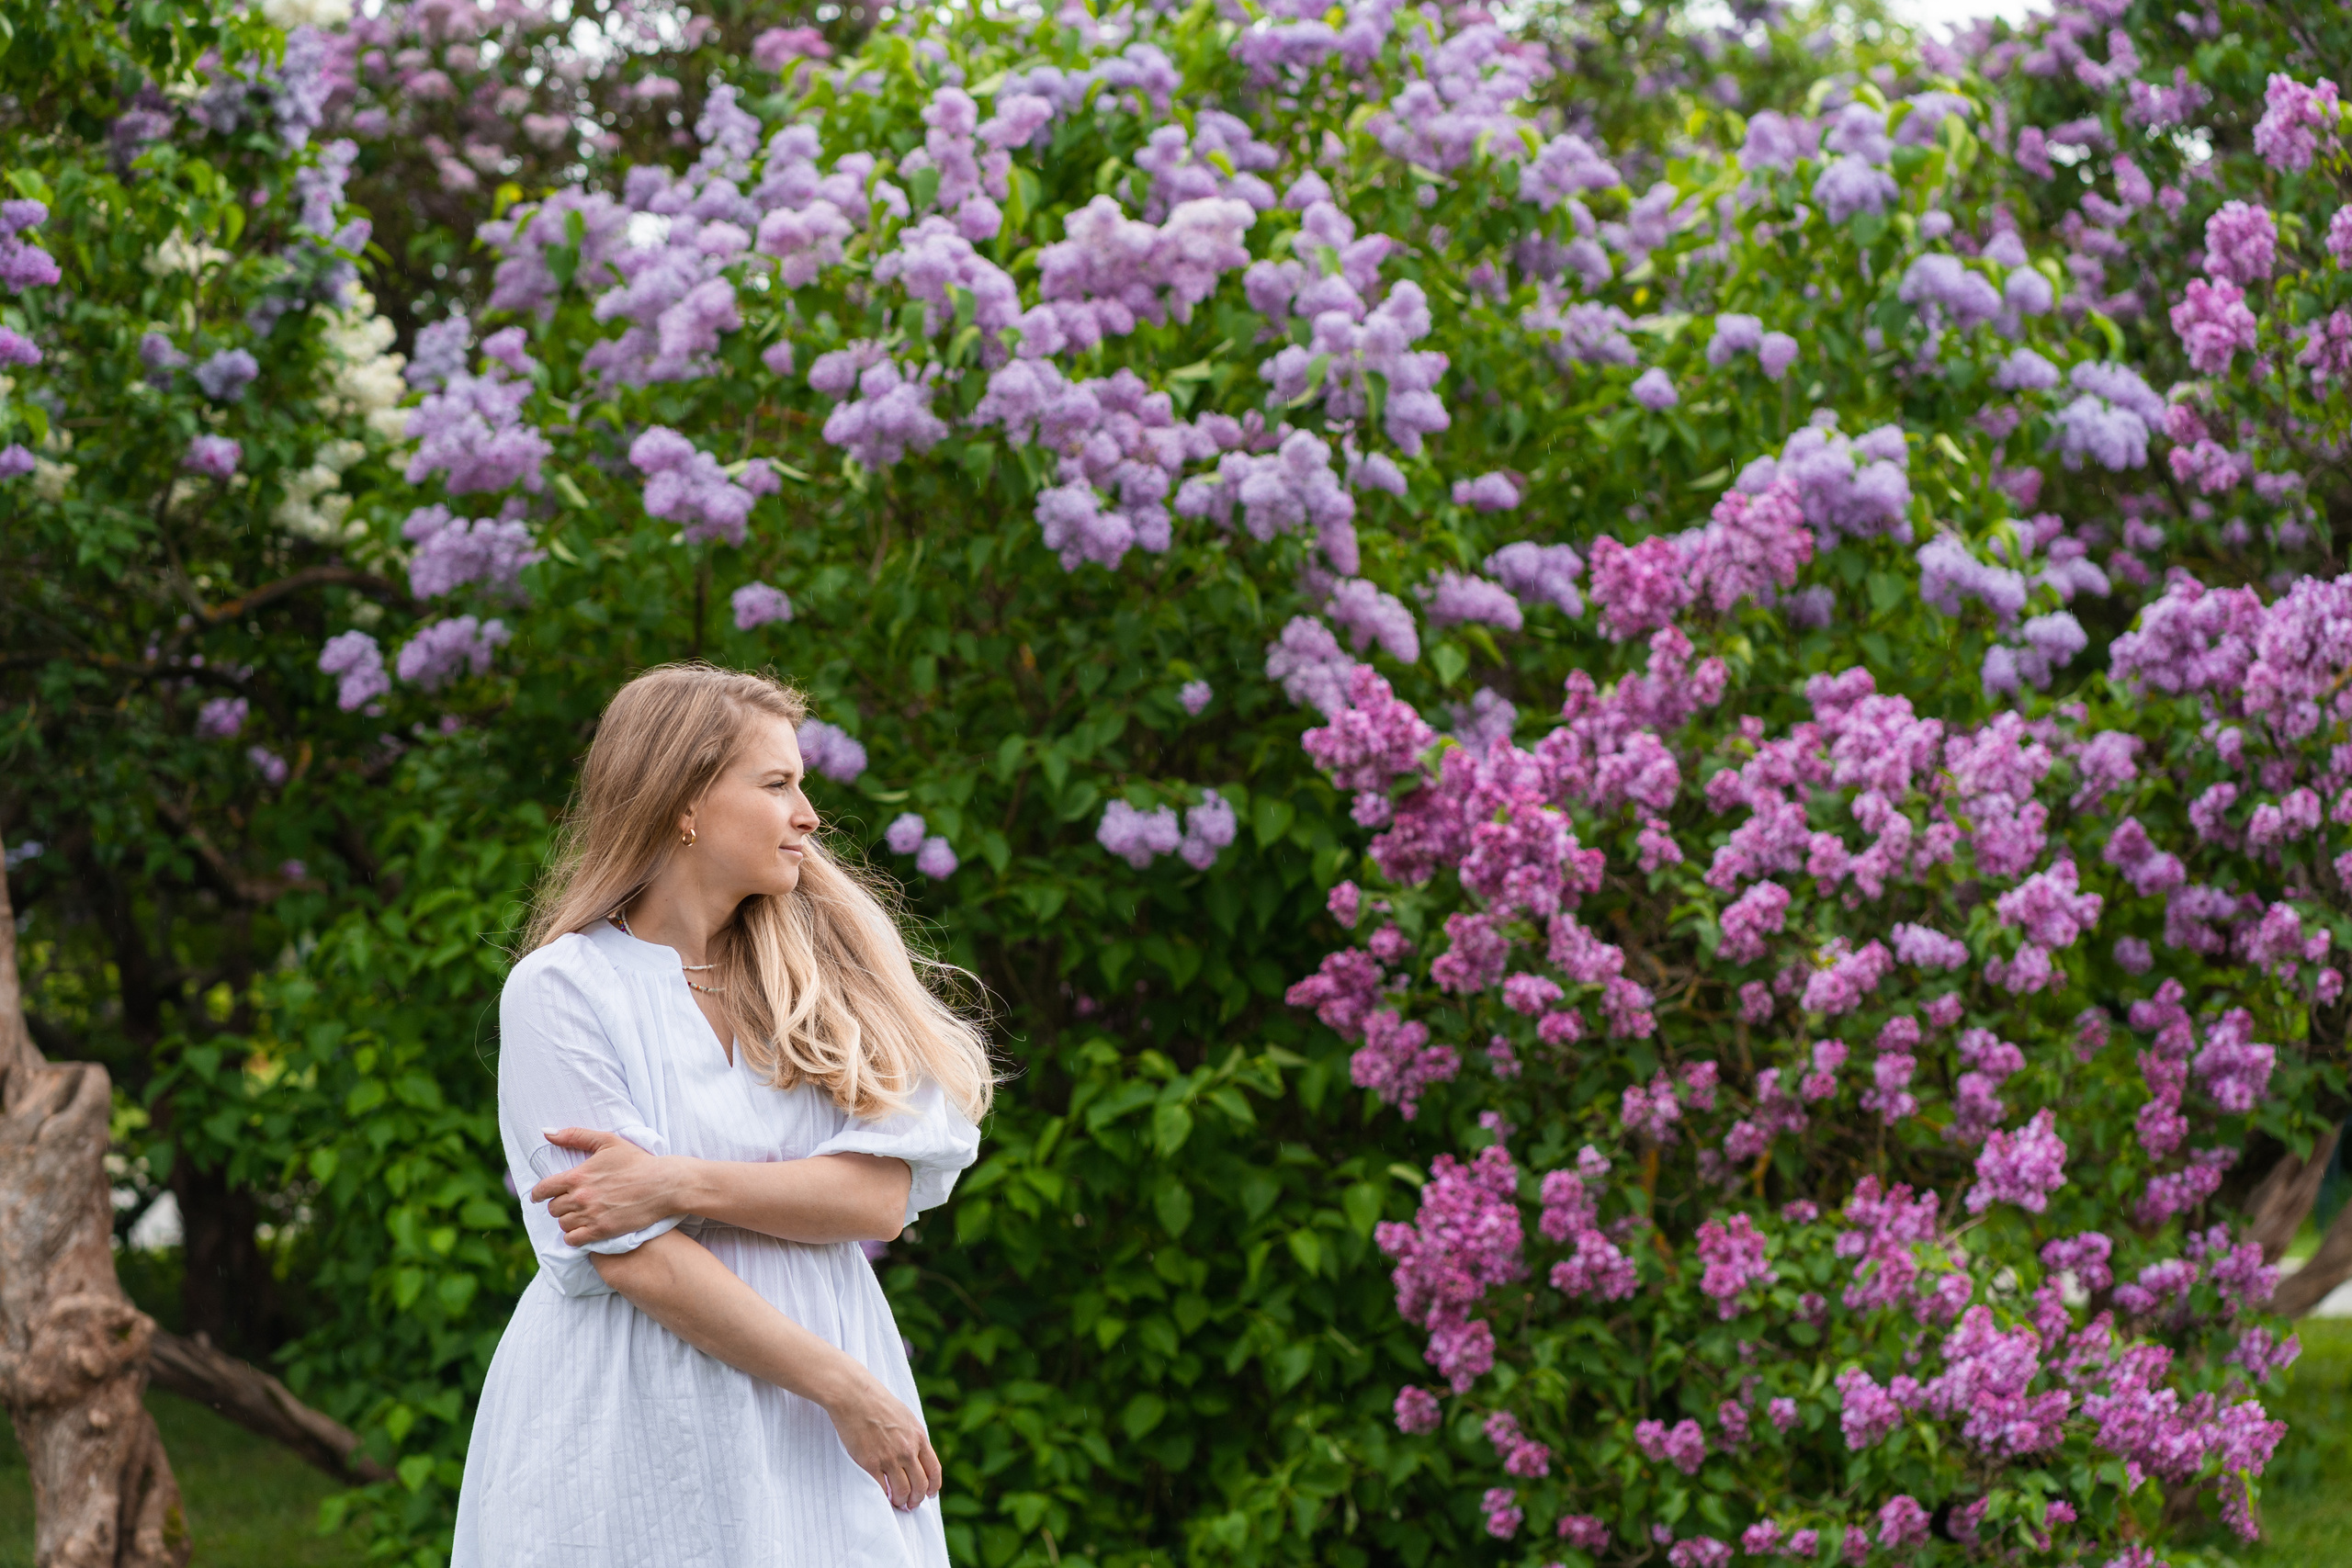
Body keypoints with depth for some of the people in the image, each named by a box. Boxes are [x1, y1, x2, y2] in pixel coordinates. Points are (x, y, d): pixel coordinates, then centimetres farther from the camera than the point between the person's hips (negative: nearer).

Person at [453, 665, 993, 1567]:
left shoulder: (826, 961, 6)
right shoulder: (560, 991, -7)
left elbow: (883, 1195, -5)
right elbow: (631, 1260, -13)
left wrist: (680, 1183, -16)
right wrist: (848, 1389, -14)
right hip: (634, 1421, -3)